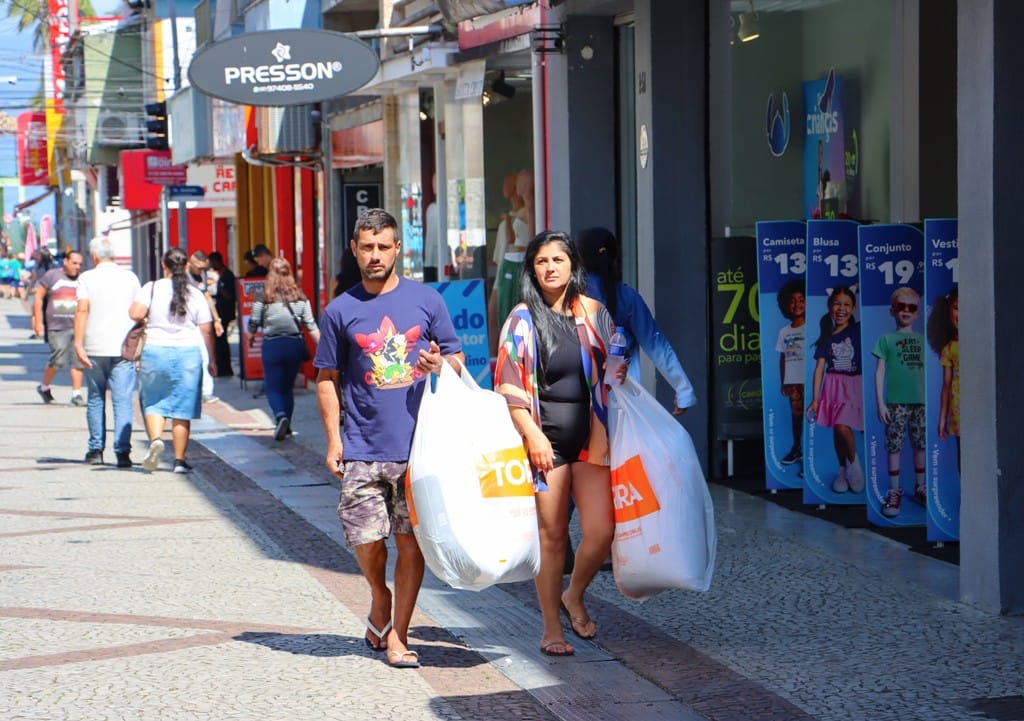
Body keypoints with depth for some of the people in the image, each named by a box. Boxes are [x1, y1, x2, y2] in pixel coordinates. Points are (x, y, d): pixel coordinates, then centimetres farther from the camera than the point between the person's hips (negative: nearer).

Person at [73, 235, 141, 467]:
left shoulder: (87, 278, 0)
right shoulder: (130, 278, 7)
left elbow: (82, 310, -11)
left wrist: (78, 344, -13)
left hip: (95, 348, -1)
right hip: (124, 348, 1)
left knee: (95, 400, 13)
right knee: (122, 400, -2)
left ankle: (96, 450, 16)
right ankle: (122, 451, -11)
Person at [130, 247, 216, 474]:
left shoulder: (152, 288, -2)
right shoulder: (195, 294, 2)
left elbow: (135, 314, -13)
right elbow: (207, 330, 1)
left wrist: (146, 320, 10)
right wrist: (212, 361, 9)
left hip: (155, 351, -1)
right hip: (188, 353, 1)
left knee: (153, 402, 12)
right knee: (182, 406, 5)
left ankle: (155, 439, -15)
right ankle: (179, 459, 5)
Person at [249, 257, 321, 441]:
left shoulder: (264, 299, -6)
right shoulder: (300, 298, 1)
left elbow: (254, 324, 0)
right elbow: (311, 326, -1)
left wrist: (250, 339, 19)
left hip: (272, 345, -3)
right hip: (295, 344, 3)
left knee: (273, 387, 3)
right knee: (287, 387, 17)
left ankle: (280, 416, -22)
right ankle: (286, 426, 17)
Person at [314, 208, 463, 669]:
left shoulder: (426, 300, 5)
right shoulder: (340, 311, 5)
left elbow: (457, 360, 12)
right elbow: (327, 379, 9)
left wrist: (438, 365, -11)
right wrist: (333, 440, 1)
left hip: (418, 445, 0)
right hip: (364, 449, 0)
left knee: (411, 542, 1)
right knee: (366, 539, 0)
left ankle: (397, 635, 11)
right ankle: (380, 597, 31)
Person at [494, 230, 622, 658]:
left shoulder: (595, 313, 9)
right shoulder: (523, 319, 0)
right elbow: (509, 386, -5)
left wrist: (607, 432, 8)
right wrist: (533, 435, -14)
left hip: (591, 435, 3)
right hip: (545, 439, -3)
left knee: (601, 531, -5)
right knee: (552, 537, 1)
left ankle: (574, 597, 23)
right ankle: (551, 628, 14)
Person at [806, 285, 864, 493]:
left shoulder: (858, 331, 1)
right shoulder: (827, 338, 5)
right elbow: (819, 368, 4)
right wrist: (815, 399, 0)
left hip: (854, 384, -3)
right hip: (833, 385, 3)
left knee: (842, 427, -18)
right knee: (837, 430, 4)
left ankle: (853, 462, 6)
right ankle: (843, 470, 21)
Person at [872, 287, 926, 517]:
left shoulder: (922, 340, 12)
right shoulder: (886, 339, 3)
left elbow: (928, 371, 15)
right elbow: (879, 372, 1)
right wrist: (880, 403, -4)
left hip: (921, 401, 3)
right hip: (896, 401, -3)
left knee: (920, 445, 7)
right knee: (894, 446, -2)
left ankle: (920, 488, 19)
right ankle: (894, 491, 5)